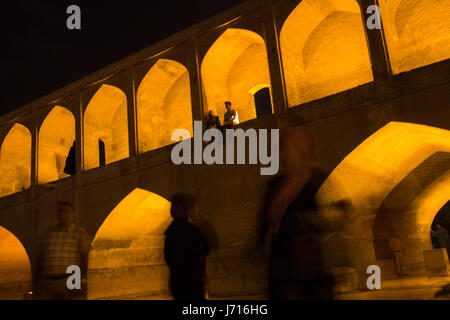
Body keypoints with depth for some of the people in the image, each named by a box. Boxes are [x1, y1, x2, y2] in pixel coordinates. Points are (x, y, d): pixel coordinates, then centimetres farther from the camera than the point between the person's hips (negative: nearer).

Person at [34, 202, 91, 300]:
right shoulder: (49, 233, 15)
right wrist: (37, 281, 13)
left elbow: (86, 258, -4)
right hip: (48, 283, 4)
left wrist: (83, 280, -13)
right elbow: (41, 258, 17)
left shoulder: (80, 233, 3)